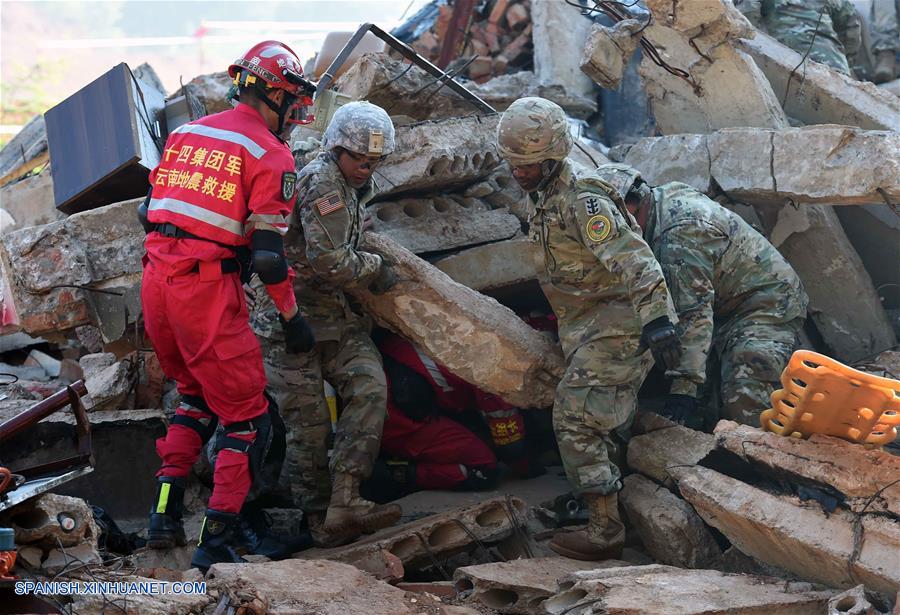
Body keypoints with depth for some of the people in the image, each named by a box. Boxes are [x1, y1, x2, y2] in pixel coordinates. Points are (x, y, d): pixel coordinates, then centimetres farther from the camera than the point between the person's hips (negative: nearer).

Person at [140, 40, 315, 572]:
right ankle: (217, 542, -2)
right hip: (208, 290, -7)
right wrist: (292, 317, -1)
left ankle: (165, 515, 19)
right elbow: (267, 251, -11)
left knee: (198, 396, 26)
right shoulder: (271, 155, -6)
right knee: (246, 417, 4)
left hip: (156, 281, 7)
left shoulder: (186, 132, 15)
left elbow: (151, 211, 17)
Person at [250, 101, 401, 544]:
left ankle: (344, 503, -18)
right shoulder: (322, 181, -16)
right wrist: (374, 271, -10)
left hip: (336, 315, 8)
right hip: (292, 317, -8)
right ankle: (317, 516, 8)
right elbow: (328, 260, -24)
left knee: (369, 387, -13)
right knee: (309, 421, -5)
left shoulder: (354, 185, 16)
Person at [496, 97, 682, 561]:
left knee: (577, 418, -13)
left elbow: (633, 259, -34)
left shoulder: (582, 199, -24)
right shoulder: (543, 192, 8)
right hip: (582, 323, 10)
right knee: (603, 421, 19)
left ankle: (605, 531, -8)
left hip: (614, 319, -10)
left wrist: (656, 318, -45)